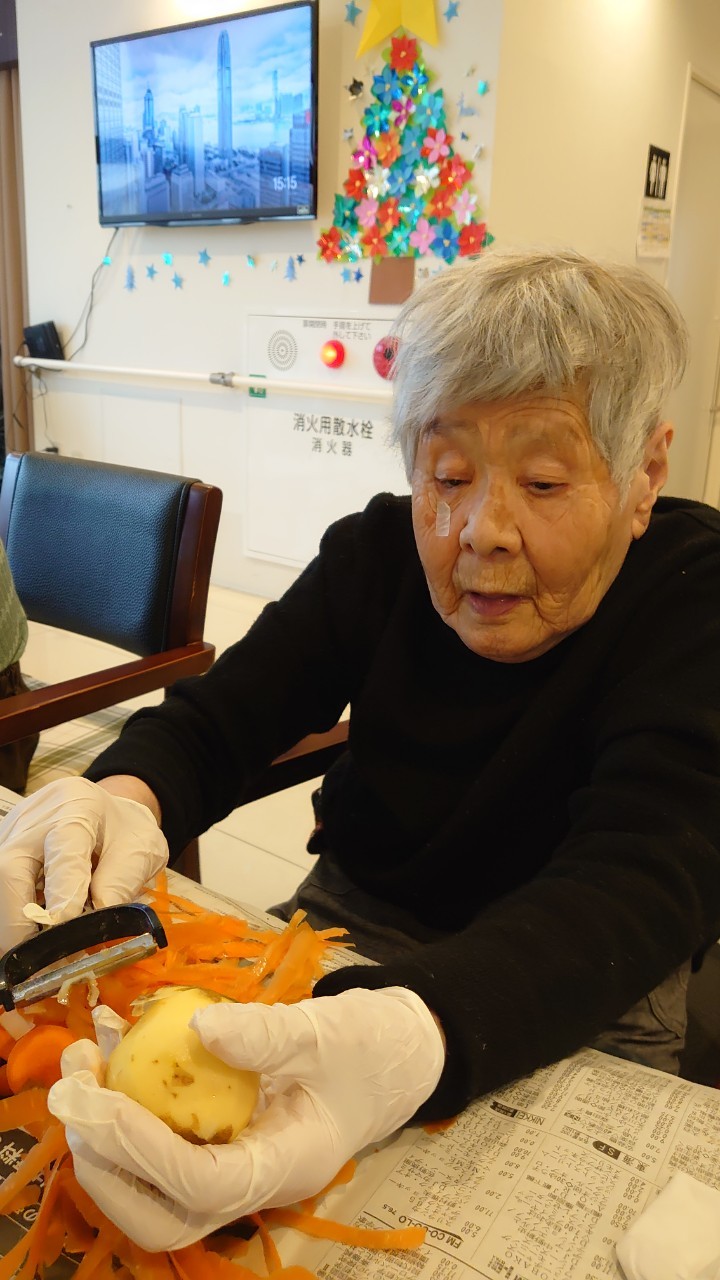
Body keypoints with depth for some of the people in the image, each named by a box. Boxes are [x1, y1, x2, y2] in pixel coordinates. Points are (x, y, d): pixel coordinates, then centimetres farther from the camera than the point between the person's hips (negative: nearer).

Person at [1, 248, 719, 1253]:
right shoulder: (378, 553, -6)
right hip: (353, 924, 3)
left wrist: (414, 1037, -53)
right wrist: (126, 793, -32)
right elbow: (215, 718, -7)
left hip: (582, 995, -2)